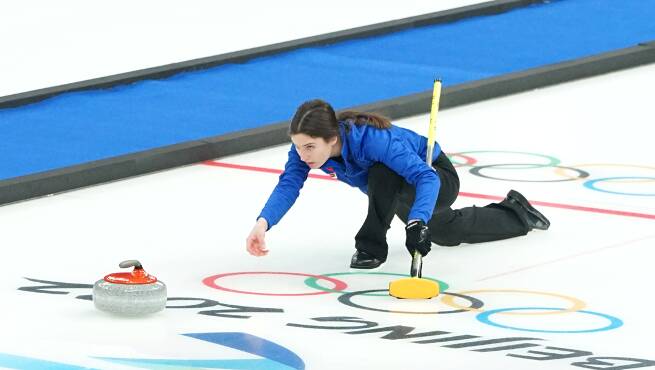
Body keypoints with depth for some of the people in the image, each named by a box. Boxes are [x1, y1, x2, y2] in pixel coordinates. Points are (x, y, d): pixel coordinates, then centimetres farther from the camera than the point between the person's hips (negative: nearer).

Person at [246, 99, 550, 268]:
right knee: (447, 232, 33)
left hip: (438, 178, -8)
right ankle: (516, 214, 59)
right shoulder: (306, 144, -29)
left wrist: (417, 222, -70)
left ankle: (372, 246, -16)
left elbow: (426, 178, -54)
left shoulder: (373, 139, -47)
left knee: (382, 174, -40)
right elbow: (289, 184, -37)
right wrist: (263, 223, -56)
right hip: (398, 192, 8)